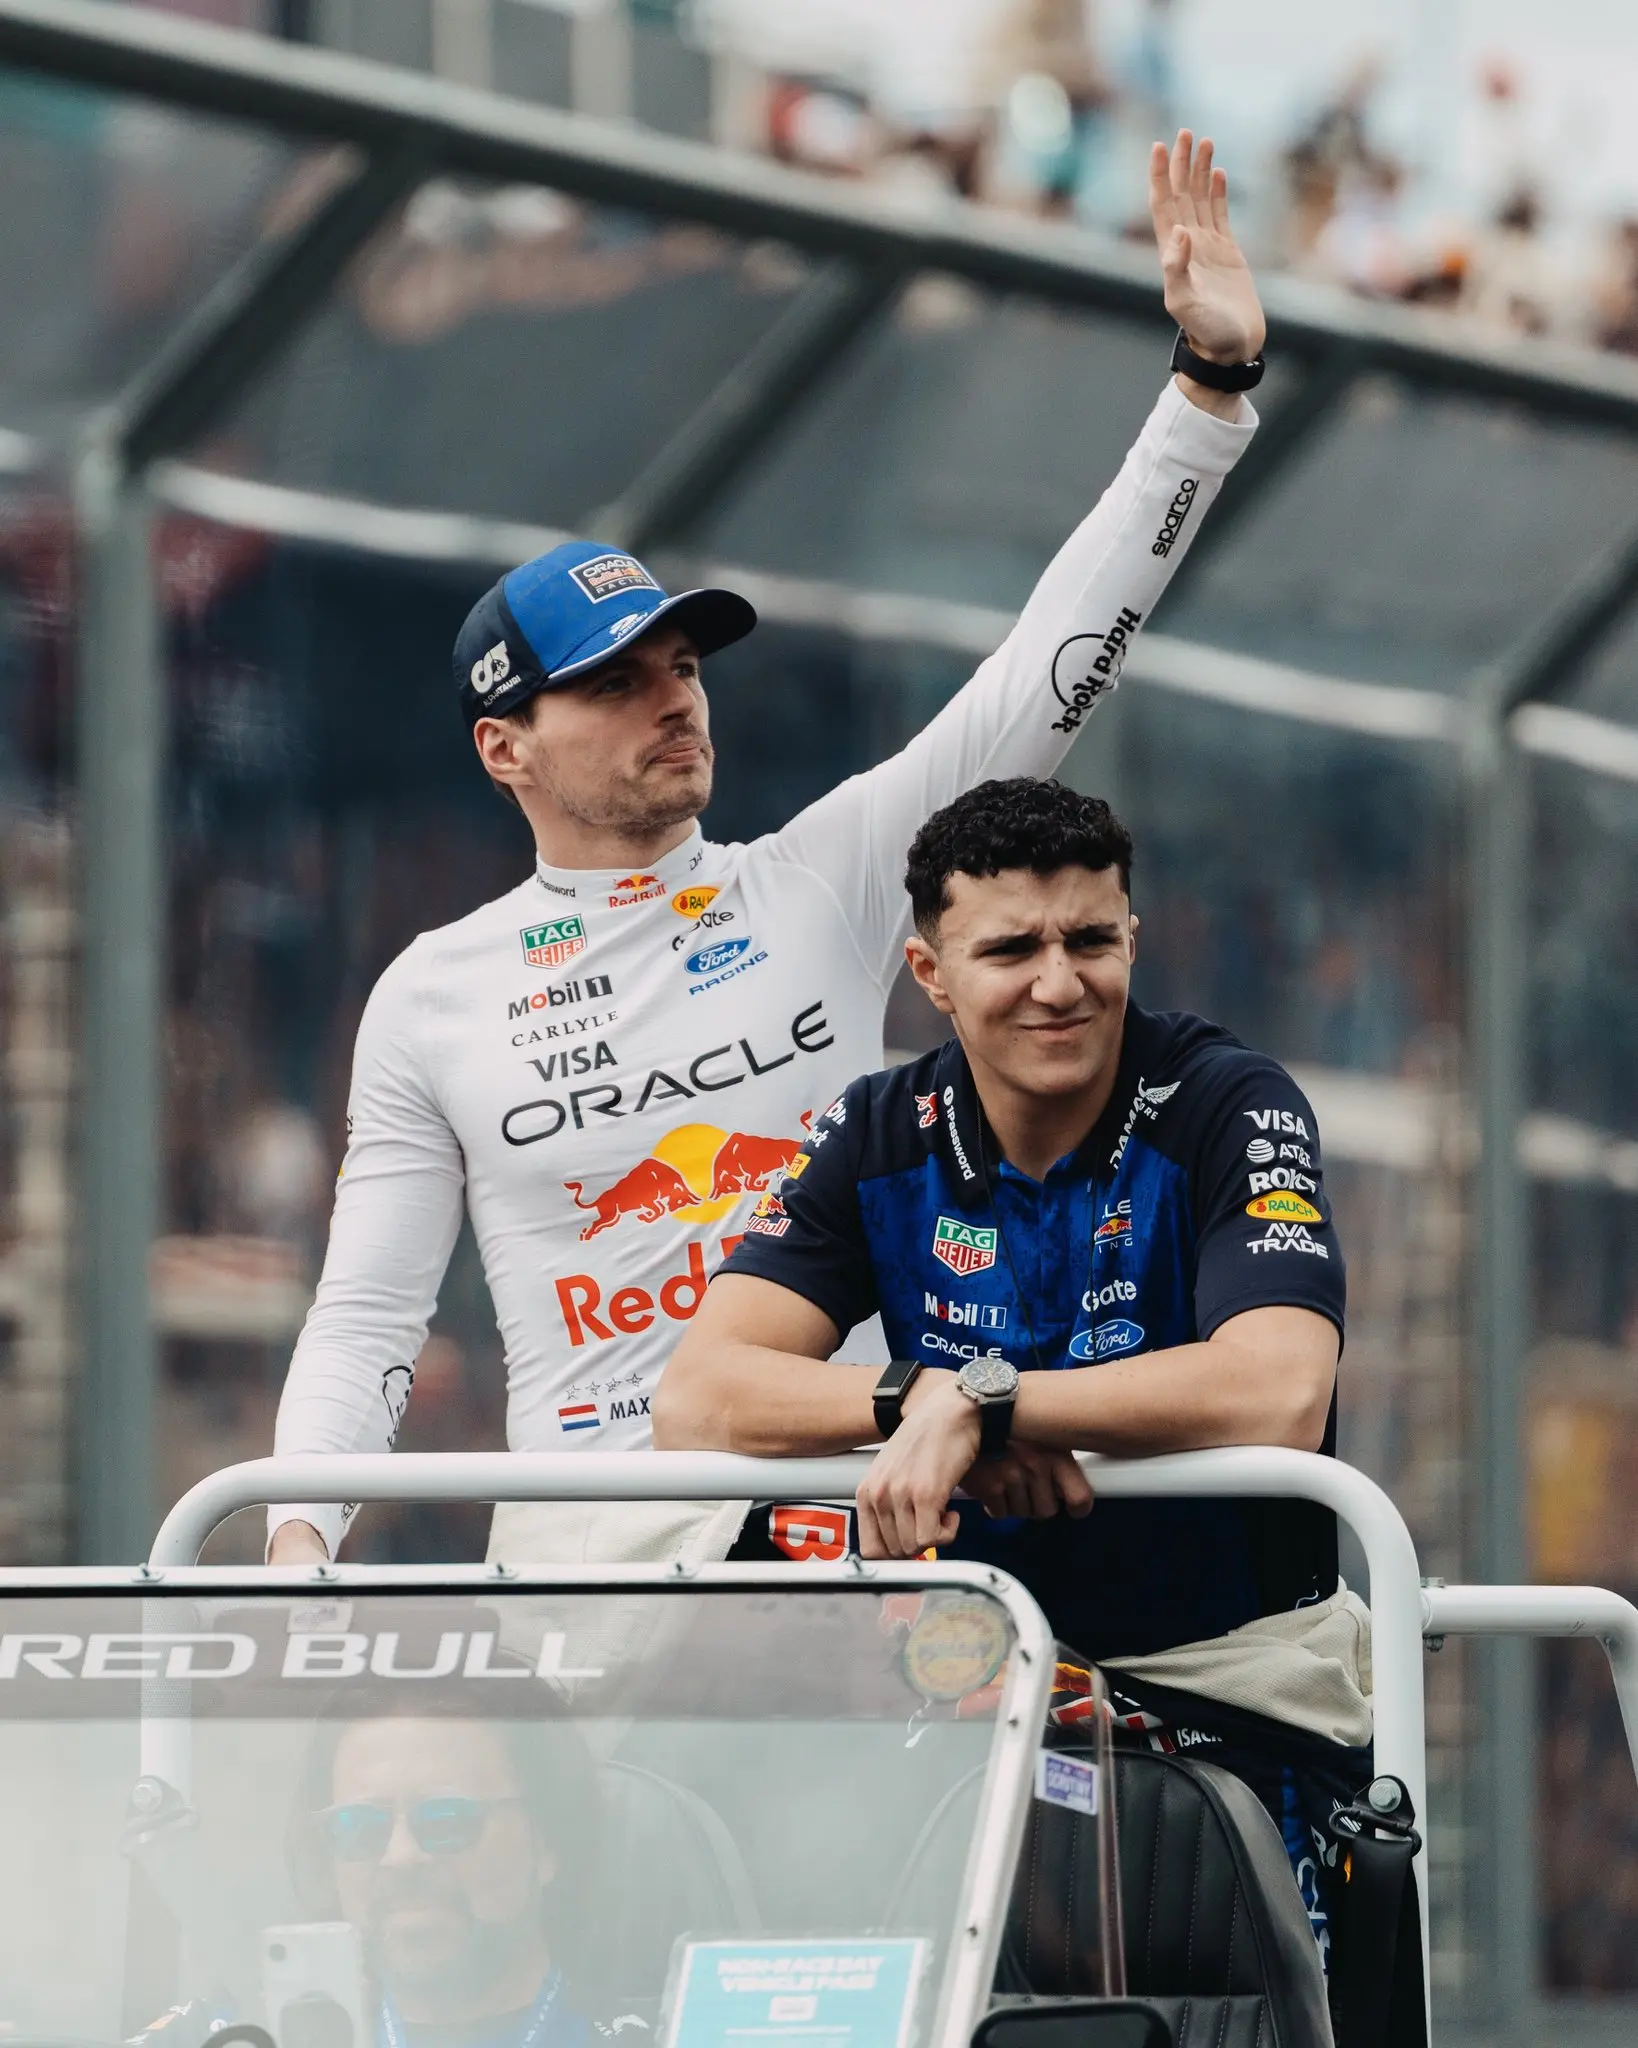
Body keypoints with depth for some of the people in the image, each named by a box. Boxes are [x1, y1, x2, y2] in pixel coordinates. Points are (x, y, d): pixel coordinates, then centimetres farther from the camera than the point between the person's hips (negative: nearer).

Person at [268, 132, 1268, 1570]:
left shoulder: (828, 880, 12)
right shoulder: (434, 996, 12)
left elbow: (1054, 666, 7)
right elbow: (368, 1316, 12)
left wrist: (1211, 379, -1)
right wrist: (297, 1539, -5)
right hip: (584, 1543, 0)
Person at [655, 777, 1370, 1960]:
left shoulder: (1228, 1109, -9)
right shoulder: (882, 1140, 3)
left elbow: (1276, 1396, -27)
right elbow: (697, 1401, -8)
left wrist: (979, 1402, -28)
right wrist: (911, 1404, -25)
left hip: (1230, 1680, -4)